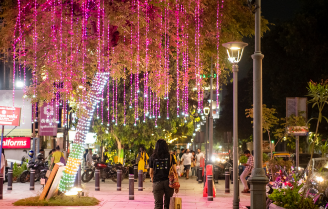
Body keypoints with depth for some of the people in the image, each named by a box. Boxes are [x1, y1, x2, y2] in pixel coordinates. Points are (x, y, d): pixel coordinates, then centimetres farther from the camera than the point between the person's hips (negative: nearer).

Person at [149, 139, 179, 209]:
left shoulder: (153, 157, 2)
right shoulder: (170, 156, 1)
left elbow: (151, 172, 8)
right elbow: (174, 171, 0)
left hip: (157, 183, 0)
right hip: (168, 182, 0)